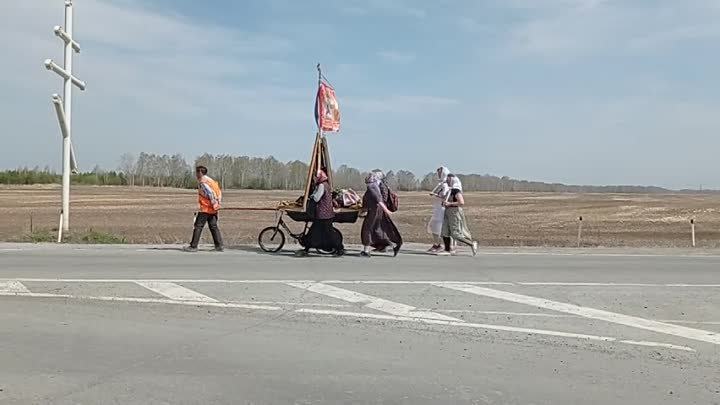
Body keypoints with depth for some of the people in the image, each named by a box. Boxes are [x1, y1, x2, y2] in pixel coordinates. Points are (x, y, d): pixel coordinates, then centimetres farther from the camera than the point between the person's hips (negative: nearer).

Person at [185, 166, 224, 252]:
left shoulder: (203, 182, -12)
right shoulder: (209, 180, 15)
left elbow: (211, 193, -22)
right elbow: (219, 193, 15)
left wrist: (215, 204, -20)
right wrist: (216, 203, 13)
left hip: (206, 208, -9)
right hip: (213, 209, 9)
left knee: (198, 226, -1)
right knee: (213, 226, 9)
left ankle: (193, 246, 4)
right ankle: (219, 246, 6)